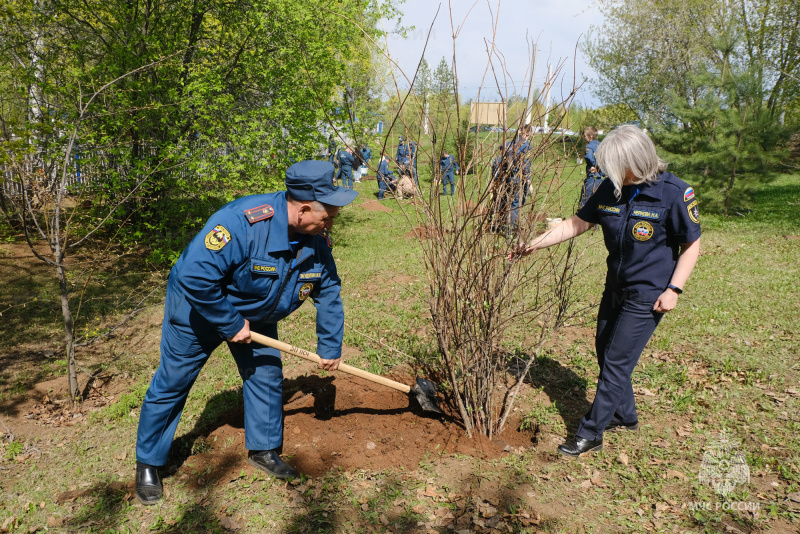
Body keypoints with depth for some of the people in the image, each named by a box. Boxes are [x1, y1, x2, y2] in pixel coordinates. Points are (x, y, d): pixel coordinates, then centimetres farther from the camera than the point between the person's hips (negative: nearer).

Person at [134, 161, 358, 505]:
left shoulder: (317, 242, -15)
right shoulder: (243, 221, -39)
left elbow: (329, 292, -1)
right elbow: (195, 276, -39)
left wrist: (330, 348, 3)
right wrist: (231, 325, -28)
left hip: (255, 314, 6)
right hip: (198, 308, -6)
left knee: (266, 376, 8)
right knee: (172, 383, 5)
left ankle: (263, 450, 29)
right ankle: (148, 463, 25)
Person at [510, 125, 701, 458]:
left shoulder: (674, 193, -18)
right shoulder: (611, 189, -4)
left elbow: (691, 244, -9)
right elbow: (577, 224, 2)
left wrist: (674, 289, -16)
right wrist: (535, 244, -2)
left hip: (647, 296, -6)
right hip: (616, 287, 7)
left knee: (616, 363, -2)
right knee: (605, 351, 17)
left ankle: (591, 434, 11)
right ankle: (624, 416, 39)